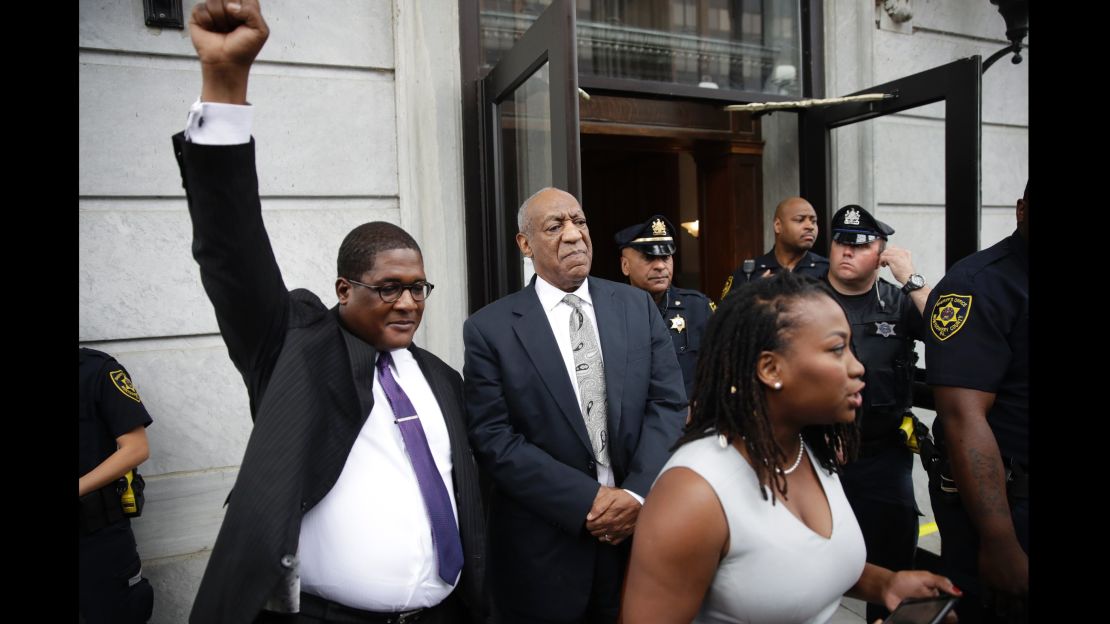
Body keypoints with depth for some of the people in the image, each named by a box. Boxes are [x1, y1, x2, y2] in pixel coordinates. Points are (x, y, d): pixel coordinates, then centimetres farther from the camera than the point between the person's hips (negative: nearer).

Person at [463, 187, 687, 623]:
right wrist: (589, 501, -16)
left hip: (643, 527, 3)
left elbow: (669, 403, 0)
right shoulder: (489, 328, -6)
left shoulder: (637, 305, 3)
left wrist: (637, 492, -13)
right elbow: (494, 438, -11)